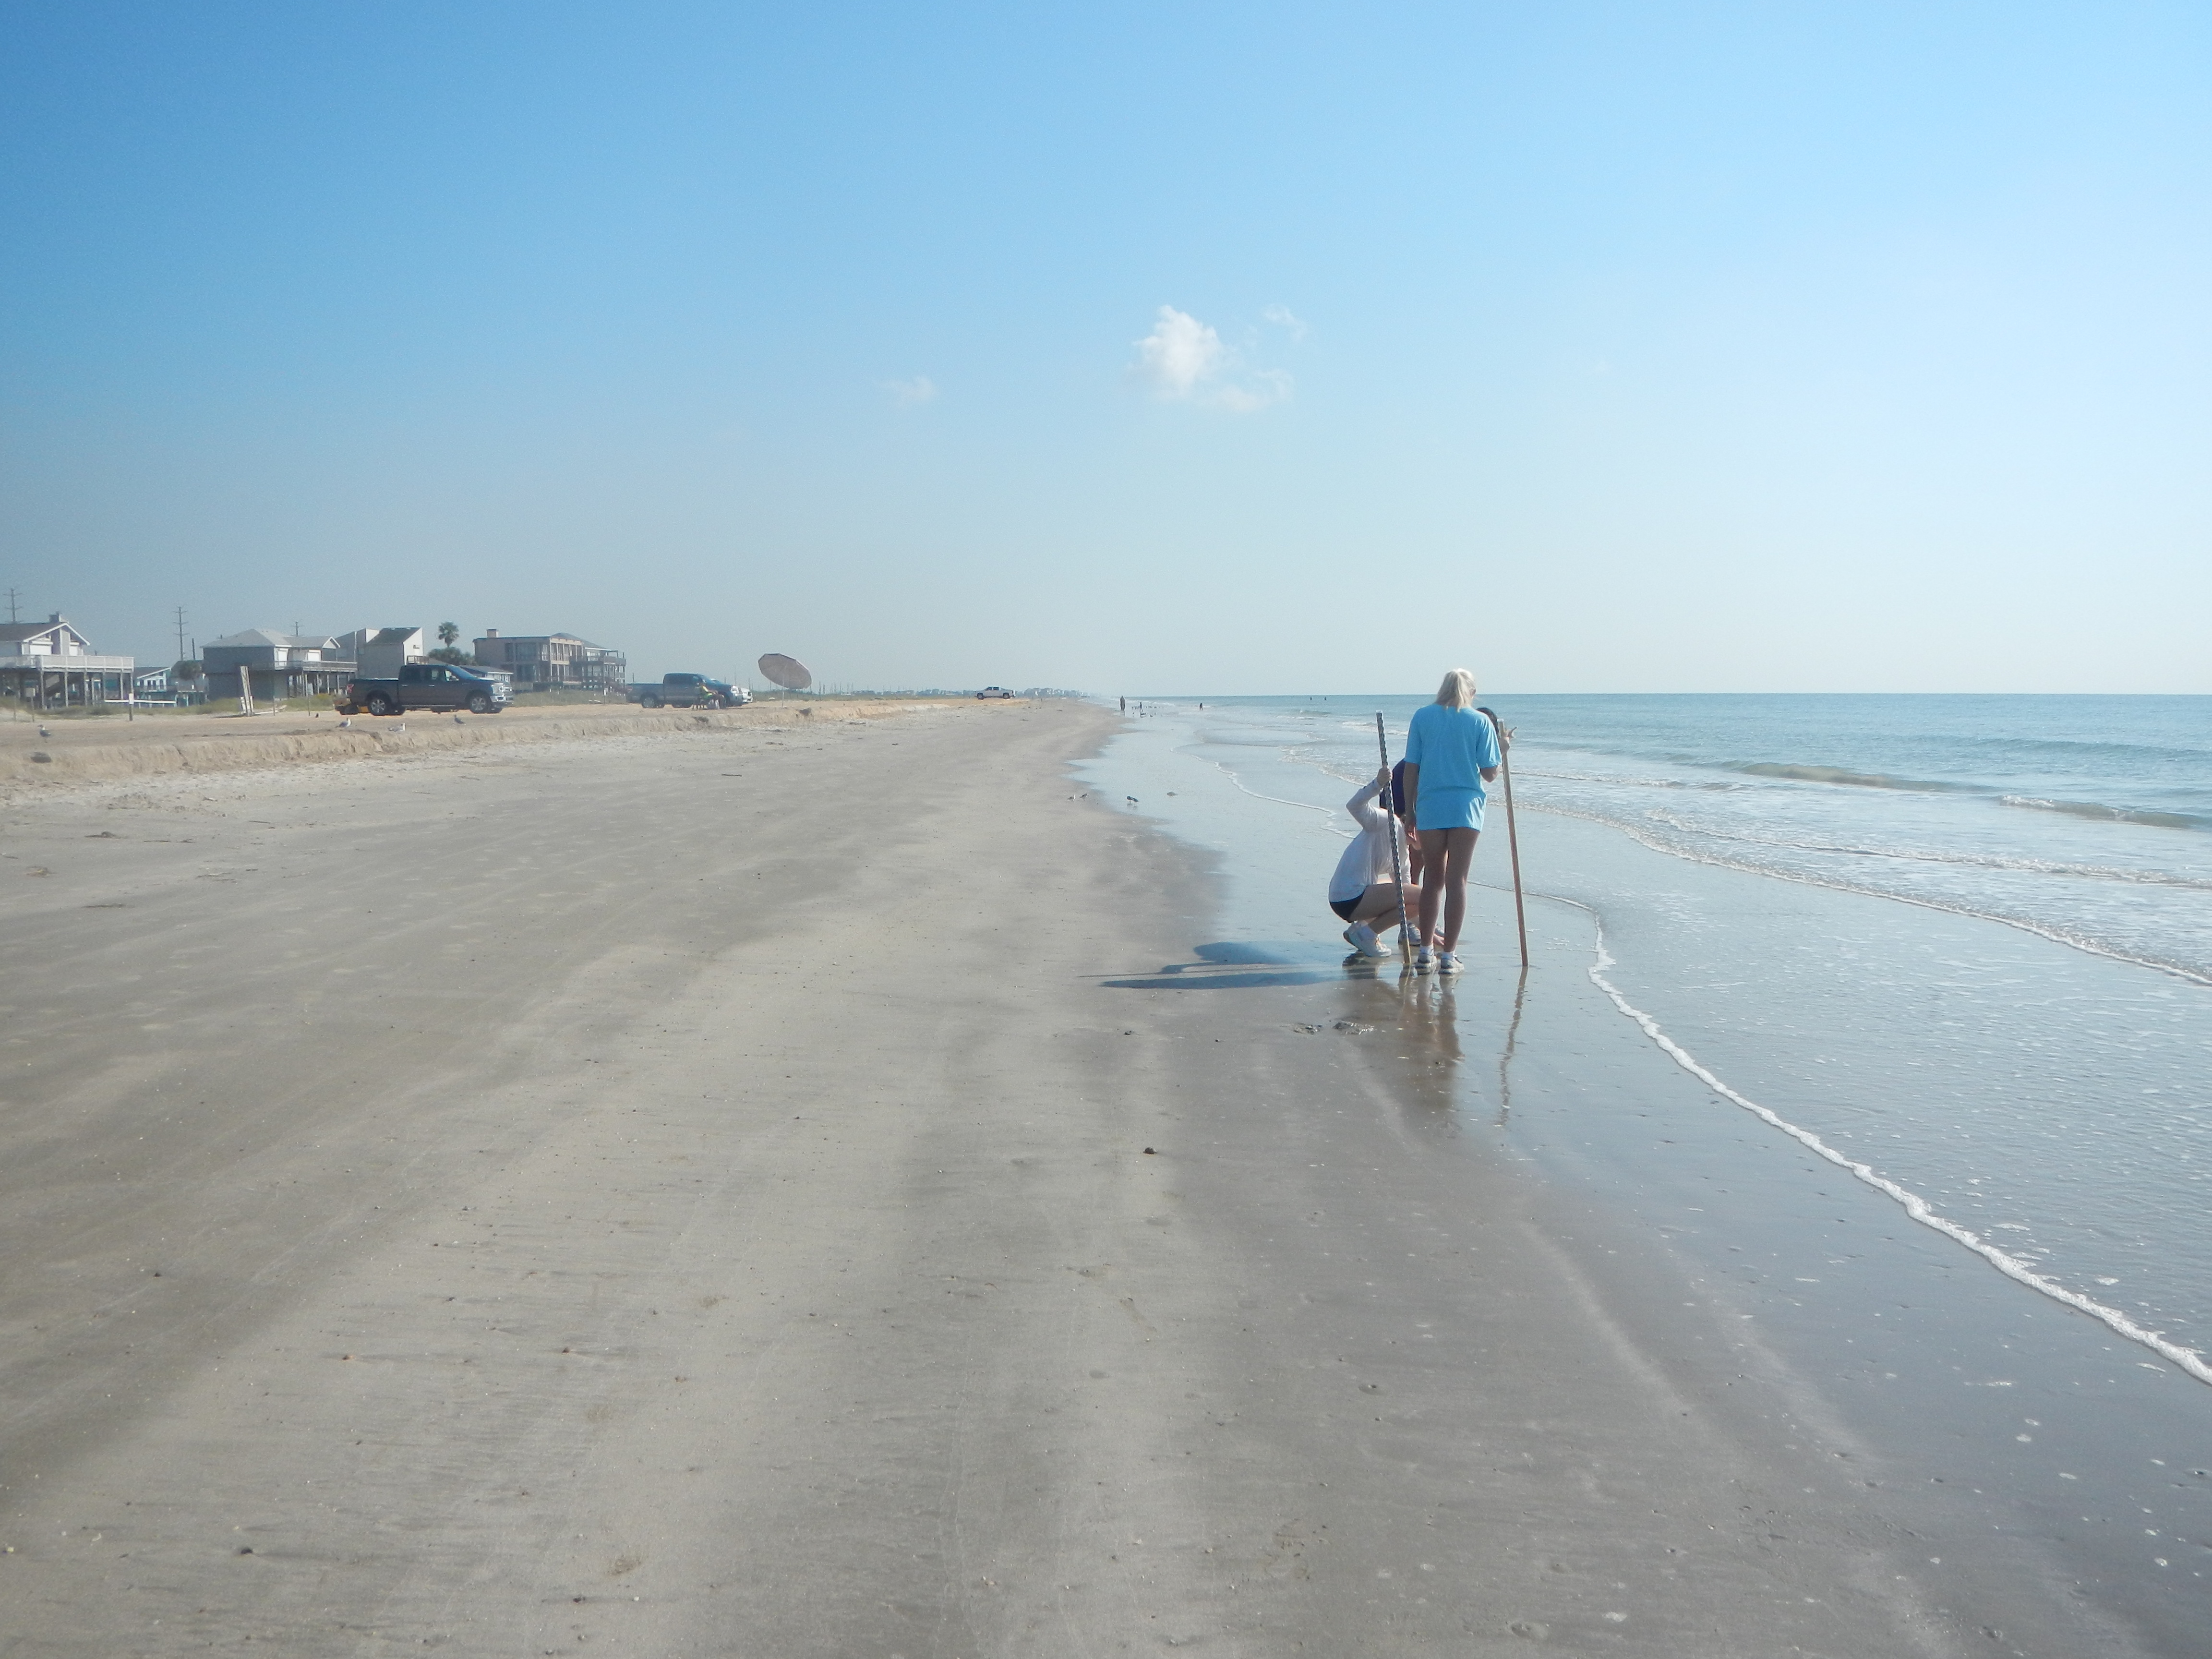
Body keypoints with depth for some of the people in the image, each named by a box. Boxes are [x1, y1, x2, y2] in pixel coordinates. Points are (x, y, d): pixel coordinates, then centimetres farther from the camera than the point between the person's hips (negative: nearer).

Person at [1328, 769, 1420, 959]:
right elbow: (1354, 806, -25)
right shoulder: (1387, 821, -8)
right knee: (1422, 897, -14)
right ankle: (1365, 934, -6)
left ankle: (1362, 927, 15)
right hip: (1350, 900, -10)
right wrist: (1378, 784, -42)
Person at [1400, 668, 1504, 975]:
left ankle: (1426, 952, 12)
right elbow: (1489, 774, 2)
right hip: (1466, 808, -1)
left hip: (1430, 807, 1)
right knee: (1457, 881, 3)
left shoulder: (1422, 717, 5)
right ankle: (1448, 955, 2)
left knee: (1432, 880, 12)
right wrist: (1503, 751, 22)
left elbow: (1411, 769, 4)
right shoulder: (1480, 721, 2)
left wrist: (1409, 811, 10)